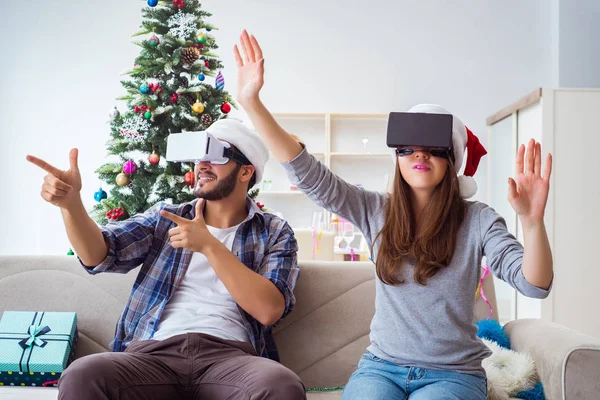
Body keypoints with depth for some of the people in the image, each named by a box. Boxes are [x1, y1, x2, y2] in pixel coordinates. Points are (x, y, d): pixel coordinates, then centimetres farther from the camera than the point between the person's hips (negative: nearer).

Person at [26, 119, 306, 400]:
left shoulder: (275, 233, 12)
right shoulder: (164, 218, 19)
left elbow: (269, 310, -4)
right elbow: (97, 256, 4)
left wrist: (209, 246, -8)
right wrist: (70, 202, -15)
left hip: (230, 355, -1)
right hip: (153, 352, 2)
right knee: (80, 377, -31)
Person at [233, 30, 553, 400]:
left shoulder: (477, 220, -4)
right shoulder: (375, 211, 1)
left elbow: (535, 285, -14)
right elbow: (309, 174, -7)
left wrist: (532, 220, -35)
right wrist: (251, 102, -15)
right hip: (382, 366, 1)